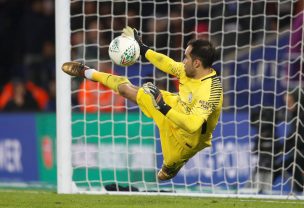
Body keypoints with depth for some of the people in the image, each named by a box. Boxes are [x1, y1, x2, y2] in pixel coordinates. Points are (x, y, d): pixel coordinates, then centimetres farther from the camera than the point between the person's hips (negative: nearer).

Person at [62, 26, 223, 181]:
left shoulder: (209, 92, -39)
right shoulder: (191, 70, -15)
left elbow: (192, 125, -46)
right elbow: (168, 64, 3)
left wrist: (164, 108, -43)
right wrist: (142, 48, 10)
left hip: (187, 135, -7)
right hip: (178, 106, 7)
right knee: (125, 88, 12)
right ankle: (88, 73, 36)